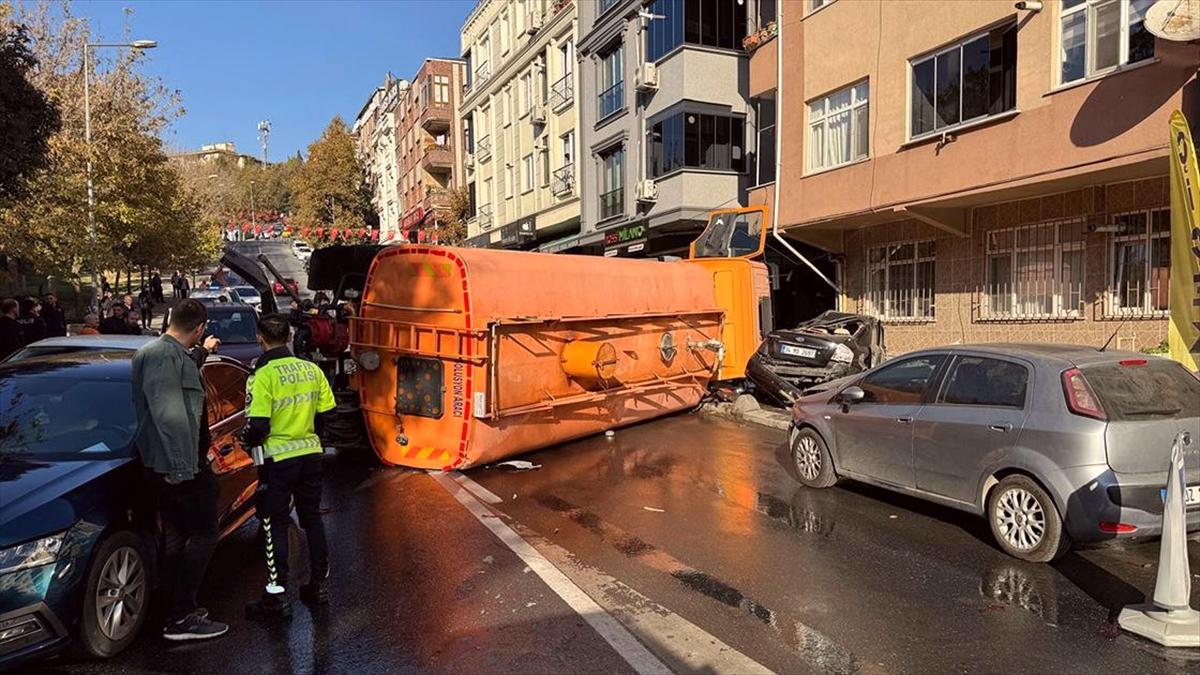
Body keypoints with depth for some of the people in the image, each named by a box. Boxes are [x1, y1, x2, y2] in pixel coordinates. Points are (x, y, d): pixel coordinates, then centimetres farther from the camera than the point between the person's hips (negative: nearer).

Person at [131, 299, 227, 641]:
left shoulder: (168, 352, 13)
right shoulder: (164, 355, -19)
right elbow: (168, 413, -27)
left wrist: (202, 351, 57)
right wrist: (182, 467, -29)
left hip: (167, 465, 11)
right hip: (179, 464, -11)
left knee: (176, 536, 15)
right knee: (204, 535, -5)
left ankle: (177, 612, 23)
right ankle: (181, 618, -2)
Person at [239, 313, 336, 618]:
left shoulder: (263, 376, -15)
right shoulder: (311, 369, 1)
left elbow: (258, 426, -19)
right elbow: (327, 413, 5)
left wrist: (246, 440, 3)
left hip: (278, 459, -5)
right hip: (311, 453, 5)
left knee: (275, 526, 5)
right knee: (312, 519, 16)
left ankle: (277, 594, 9)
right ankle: (318, 585, 25)